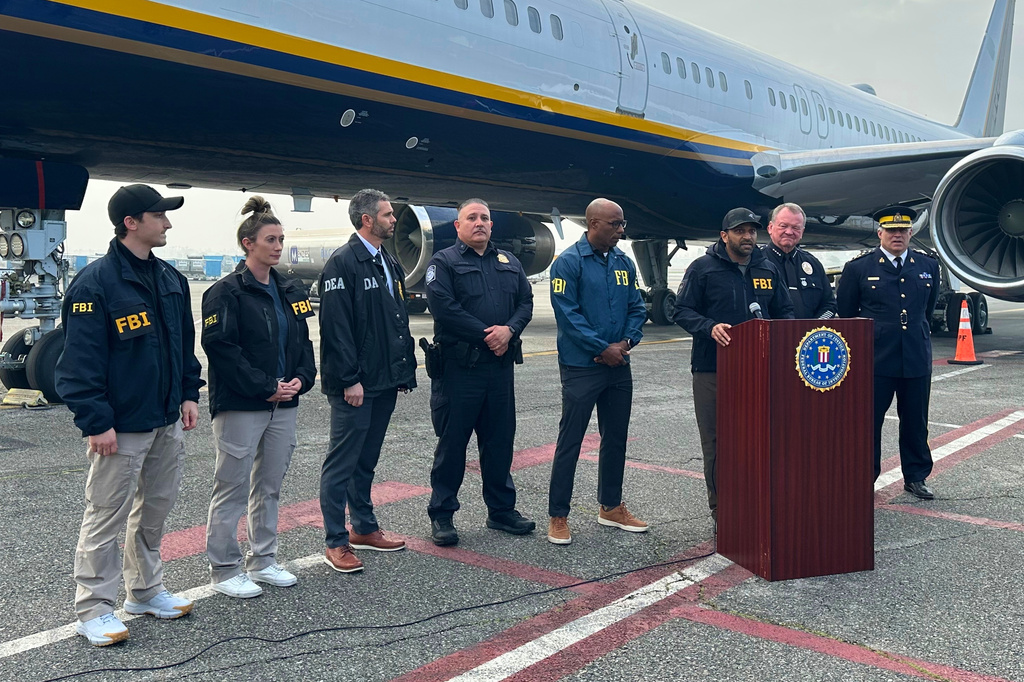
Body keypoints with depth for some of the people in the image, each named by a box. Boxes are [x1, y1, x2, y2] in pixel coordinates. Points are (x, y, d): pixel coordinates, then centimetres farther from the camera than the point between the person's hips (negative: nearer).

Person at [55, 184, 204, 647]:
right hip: (120, 427, -8)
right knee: (106, 517, 2)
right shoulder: (95, 284, -15)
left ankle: (146, 591, 33)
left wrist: (189, 393, 12)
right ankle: (94, 609, 14)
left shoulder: (171, 279, 10)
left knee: (156, 509, 17)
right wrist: (96, 422, -19)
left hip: (167, 421, 8)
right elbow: (81, 361, -17)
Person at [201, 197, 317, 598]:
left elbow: (303, 342, 17)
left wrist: (301, 379, -1)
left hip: (284, 405, 7)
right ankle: (224, 569, 13)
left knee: (270, 486, 14)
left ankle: (262, 560, 27)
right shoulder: (226, 293, -9)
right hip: (240, 407, -7)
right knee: (232, 488, 2)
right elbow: (221, 348, -16)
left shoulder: (290, 291, 13)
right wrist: (265, 387, -17)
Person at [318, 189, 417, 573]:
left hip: (385, 381, 9)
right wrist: (349, 379, -20)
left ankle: (364, 529, 29)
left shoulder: (390, 264, 16)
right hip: (354, 386, -9)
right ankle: (336, 544, 7)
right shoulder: (343, 264, -12)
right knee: (342, 462, -1)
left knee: (367, 459, 18)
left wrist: (405, 369, 15)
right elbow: (336, 326, -17)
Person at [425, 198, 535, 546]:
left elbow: (526, 302, 8)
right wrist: (487, 336, -16)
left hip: (501, 366, 5)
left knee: (500, 440, 13)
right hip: (458, 366, -5)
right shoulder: (443, 262, -1)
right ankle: (441, 514, 13)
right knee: (452, 442, 2)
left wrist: (509, 329, -12)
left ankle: (502, 509, 26)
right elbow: (444, 308, -14)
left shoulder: (509, 263, 17)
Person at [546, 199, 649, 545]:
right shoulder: (569, 262, -9)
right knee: (570, 441, -1)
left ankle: (611, 507, 29)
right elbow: (567, 313, -15)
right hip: (581, 366, -6)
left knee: (616, 438, 14)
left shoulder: (624, 263, 10)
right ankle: (558, 516, 8)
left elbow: (637, 307, 12)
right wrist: (603, 348, -16)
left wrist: (626, 342, -6)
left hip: (618, 366, 7)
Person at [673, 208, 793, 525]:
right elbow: (682, 311, -4)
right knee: (716, 442, 2)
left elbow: (785, 313, 18)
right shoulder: (702, 268, 0)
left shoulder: (769, 270, 14)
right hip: (712, 369, -3)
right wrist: (710, 327, -22)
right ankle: (720, 508, 13)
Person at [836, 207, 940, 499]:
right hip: (875, 359, -3)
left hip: (917, 358, 3)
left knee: (916, 422, 11)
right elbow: (845, 313, 6)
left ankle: (916, 477, 25)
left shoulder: (929, 266, 9)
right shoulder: (858, 268, -2)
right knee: (868, 421, 3)